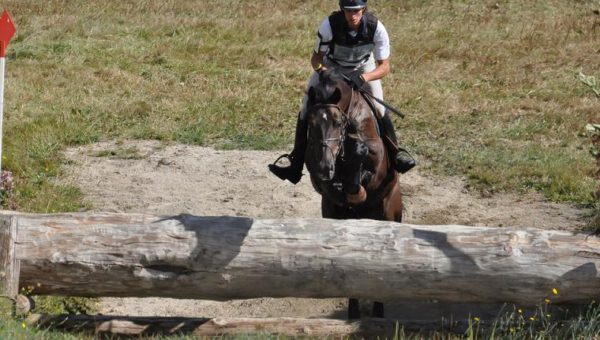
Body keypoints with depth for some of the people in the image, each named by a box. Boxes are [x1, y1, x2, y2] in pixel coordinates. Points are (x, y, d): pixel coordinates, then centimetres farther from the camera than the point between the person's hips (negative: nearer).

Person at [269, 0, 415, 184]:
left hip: (363, 68, 0)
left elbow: (384, 67, -26)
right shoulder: (329, 25, -35)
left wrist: (364, 77, -44)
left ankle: (395, 153, 5)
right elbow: (316, 58, -20)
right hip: (330, 66, 0)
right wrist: (323, 71, -43)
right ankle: (295, 165, 2)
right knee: (307, 110, -6)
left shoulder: (376, 28, -33)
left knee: (379, 109, -15)